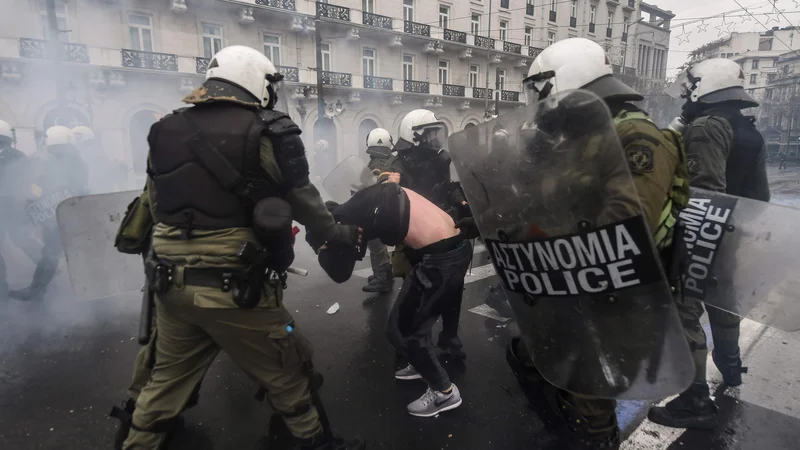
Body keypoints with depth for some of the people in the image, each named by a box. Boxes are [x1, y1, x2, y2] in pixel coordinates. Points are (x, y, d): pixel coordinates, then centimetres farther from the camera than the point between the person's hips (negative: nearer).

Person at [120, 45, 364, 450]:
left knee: (169, 375, 26)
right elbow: (303, 200, -3)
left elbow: (155, 205, 13)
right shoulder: (266, 132, -11)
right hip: (233, 286, -5)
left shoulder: (165, 130, 7)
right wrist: (340, 233, 12)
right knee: (287, 373, 13)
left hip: (172, 282, 6)